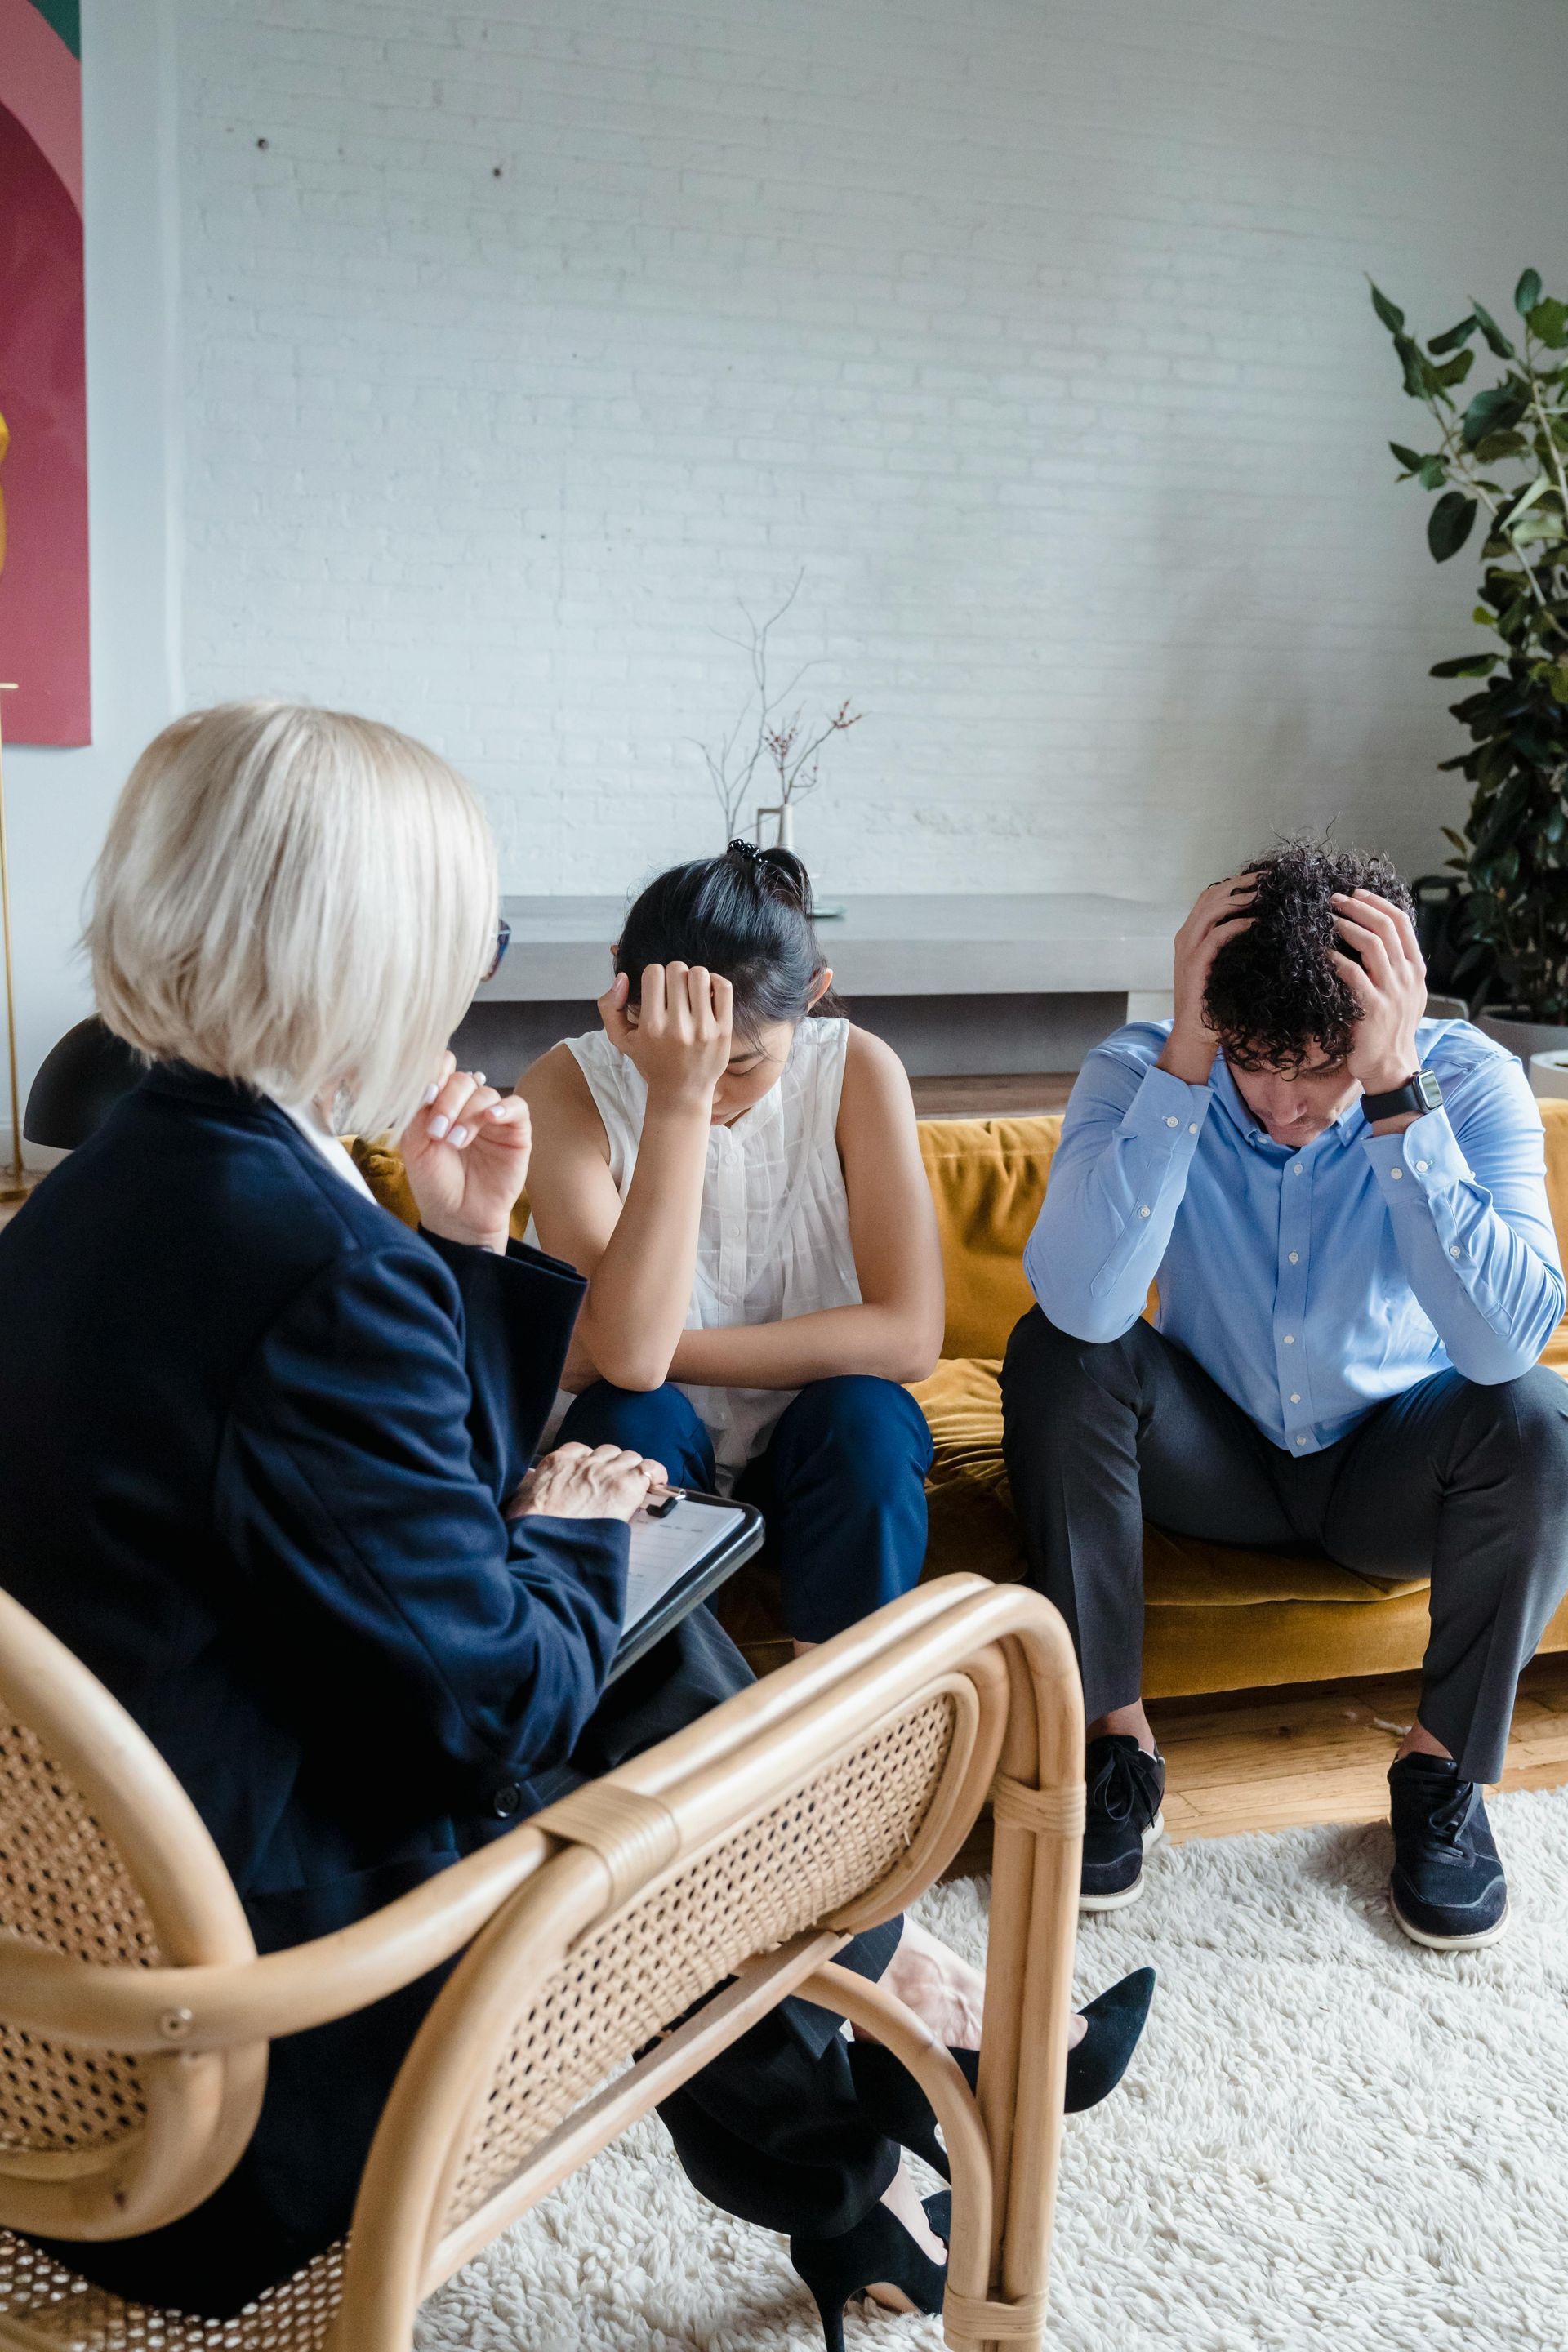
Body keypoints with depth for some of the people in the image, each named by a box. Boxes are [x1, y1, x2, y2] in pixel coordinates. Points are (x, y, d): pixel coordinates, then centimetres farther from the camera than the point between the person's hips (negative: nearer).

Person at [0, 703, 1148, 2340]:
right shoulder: (324, 1269, -30)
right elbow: (498, 1699, -23)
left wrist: (464, 1249, 4)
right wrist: (566, 1532, -4)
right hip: (287, 1949, -9)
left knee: (655, 1651, 16)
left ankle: (826, 2164, 31)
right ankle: (883, 1983, 45)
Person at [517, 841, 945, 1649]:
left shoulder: (856, 1070, -14)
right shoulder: (568, 1087, -18)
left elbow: (910, 1334, -21)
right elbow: (627, 1356, -31)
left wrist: (664, 1350, -23)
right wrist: (675, 1101, -37)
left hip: (817, 1448, 1)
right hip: (646, 1456, -1)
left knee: (866, 1412, -29)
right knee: (629, 1415, -31)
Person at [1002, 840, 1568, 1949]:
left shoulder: (1468, 1080, -21)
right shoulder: (1141, 1070, -21)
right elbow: (1083, 1304, -39)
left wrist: (1397, 1095, -42)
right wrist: (1184, 1060, -41)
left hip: (1390, 1470, 0)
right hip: (1214, 1450, 0)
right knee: (1052, 1354, -27)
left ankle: (1445, 1767, -7)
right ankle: (1117, 1741, -14)